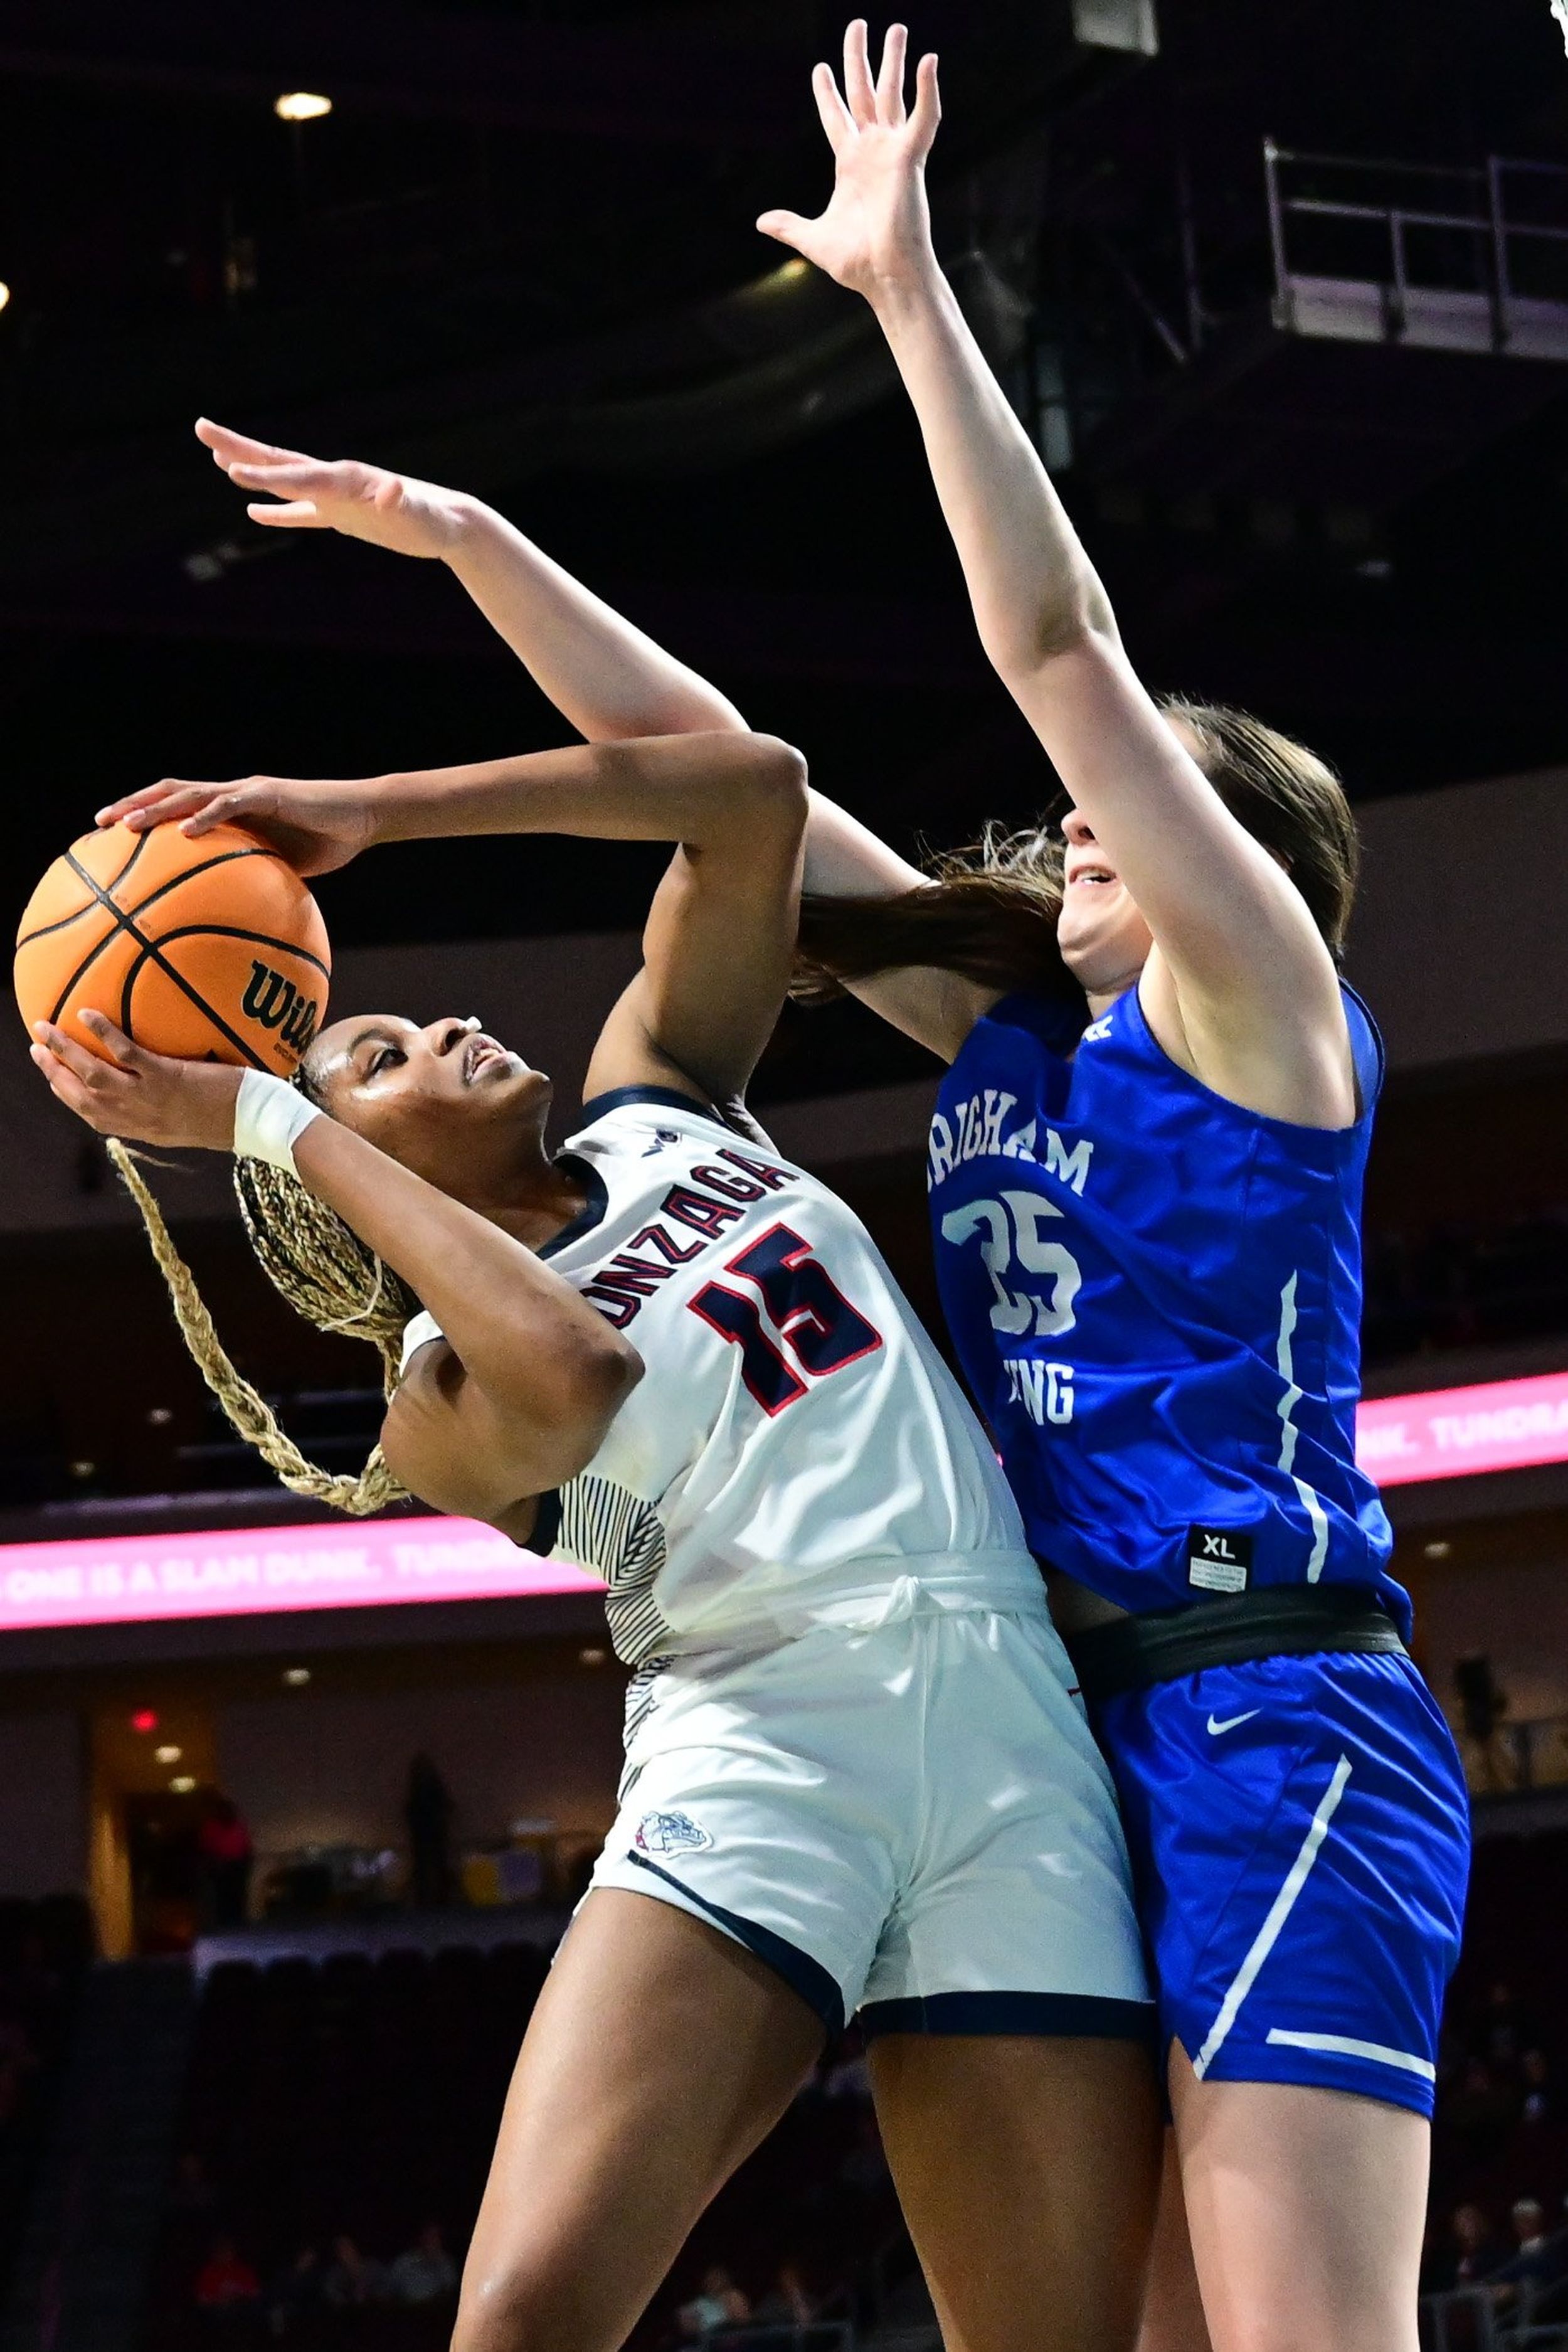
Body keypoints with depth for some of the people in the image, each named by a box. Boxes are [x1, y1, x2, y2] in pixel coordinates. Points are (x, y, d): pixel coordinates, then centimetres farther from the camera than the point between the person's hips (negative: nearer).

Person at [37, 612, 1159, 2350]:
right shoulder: (442, 1388, 7)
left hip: (1012, 1733, 4)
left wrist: (369, 810, 11)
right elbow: (572, 1374, -18)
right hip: (763, 1737, -4)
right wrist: (272, 1121, -9)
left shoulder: (657, 1107, 22)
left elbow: (753, 792, 16)